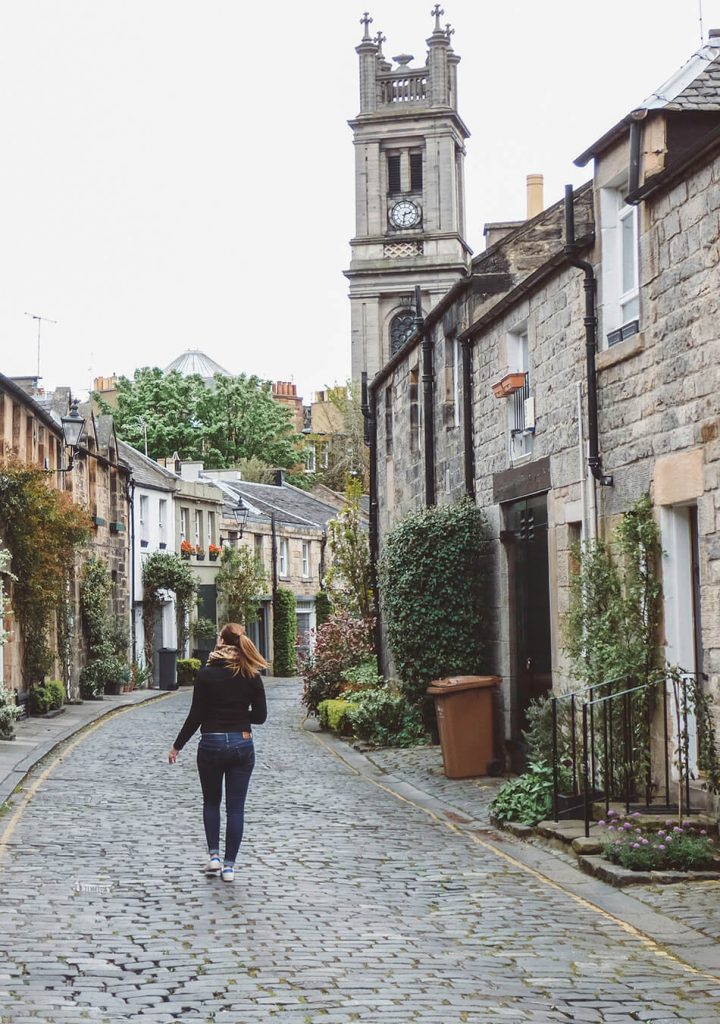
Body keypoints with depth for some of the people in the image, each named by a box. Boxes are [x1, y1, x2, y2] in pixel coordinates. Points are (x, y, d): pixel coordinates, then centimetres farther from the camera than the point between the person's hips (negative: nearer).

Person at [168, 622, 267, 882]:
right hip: (242, 744, 1)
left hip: (211, 744, -1)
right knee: (236, 807, 7)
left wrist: (177, 746, 3)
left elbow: (196, 716, -7)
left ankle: (214, 855, 10)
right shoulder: (251, 676, -2)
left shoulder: (207, 674, -9)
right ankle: (229, 865, 6)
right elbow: (260, 716, 1)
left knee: (211, 802, 19)